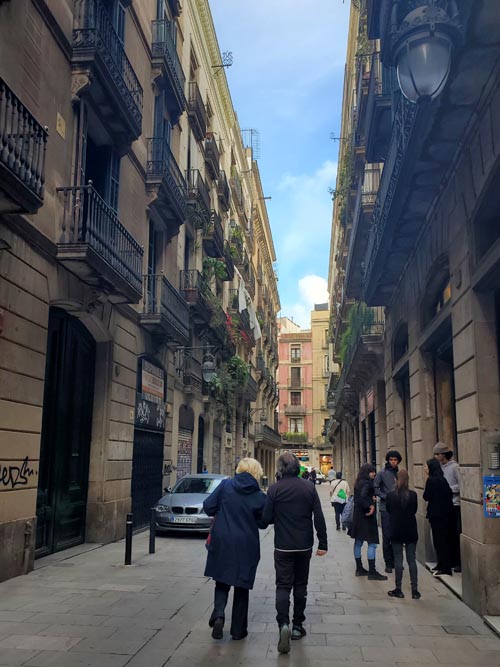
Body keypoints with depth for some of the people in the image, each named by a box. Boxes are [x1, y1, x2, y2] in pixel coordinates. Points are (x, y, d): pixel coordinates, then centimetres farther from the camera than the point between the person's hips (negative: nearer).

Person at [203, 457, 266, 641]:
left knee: (222, 582, 16)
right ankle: (238, 629, 20)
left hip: (222, 543, 1)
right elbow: (262, 523, 0)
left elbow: (208, 507, -5)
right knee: (241, 587, 14)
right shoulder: (259, 496, -8)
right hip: (246, 547, -1)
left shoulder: (225, 485, -6)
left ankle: (218, 615, -7)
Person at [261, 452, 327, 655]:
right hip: (304, 546, 2)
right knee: (300, 585, 16)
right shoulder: (309, 488, -4)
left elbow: (266, 518, -9)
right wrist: (323, 543, 3)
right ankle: (297, 626, 23)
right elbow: (319, 518, -4)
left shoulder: (274, 489, -10)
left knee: (283, 586, 3)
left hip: (283, 547, -2)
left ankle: (283, 624, -17)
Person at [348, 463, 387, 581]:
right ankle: (372, 571, -5)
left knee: (358, 542, 13)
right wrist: (371, 505, -23)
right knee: (372, 543, -6)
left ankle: (359, 569, 22)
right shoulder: (367, 483, -16)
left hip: (358, 516, 10)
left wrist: (371, 498, 6)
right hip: (366, 517, -10)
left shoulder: (359, 483, 12)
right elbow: (363, 496, -33)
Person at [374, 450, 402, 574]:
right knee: (387, 536, 0)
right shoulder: (381, 474, -3)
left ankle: (395, 560, 20)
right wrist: (386, 497, -15)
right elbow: (375, 488, -6)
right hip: (386, 509, -3)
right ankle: (388, 563, 9)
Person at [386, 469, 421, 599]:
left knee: (398, 560, 6)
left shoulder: (390, 495, -11)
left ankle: (398, 589, 10)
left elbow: (388, 510, 2)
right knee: (412, 560, 7)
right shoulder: (413, 495, -9)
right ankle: (414, 590, 9)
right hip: (411, 531, 1)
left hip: (396, 531, -1)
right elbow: (414, 510, 4)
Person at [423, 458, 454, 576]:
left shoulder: (431, 480, -16)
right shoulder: (442, 479, 8)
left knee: (439, 540, -2)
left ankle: (445, 568, 1)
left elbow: (426, 496, -13)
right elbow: (450, 494, 10)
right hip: (446, 513, 9)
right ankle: (442, 564, 27)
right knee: (445, 539, 16)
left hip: (437, 514, -9)